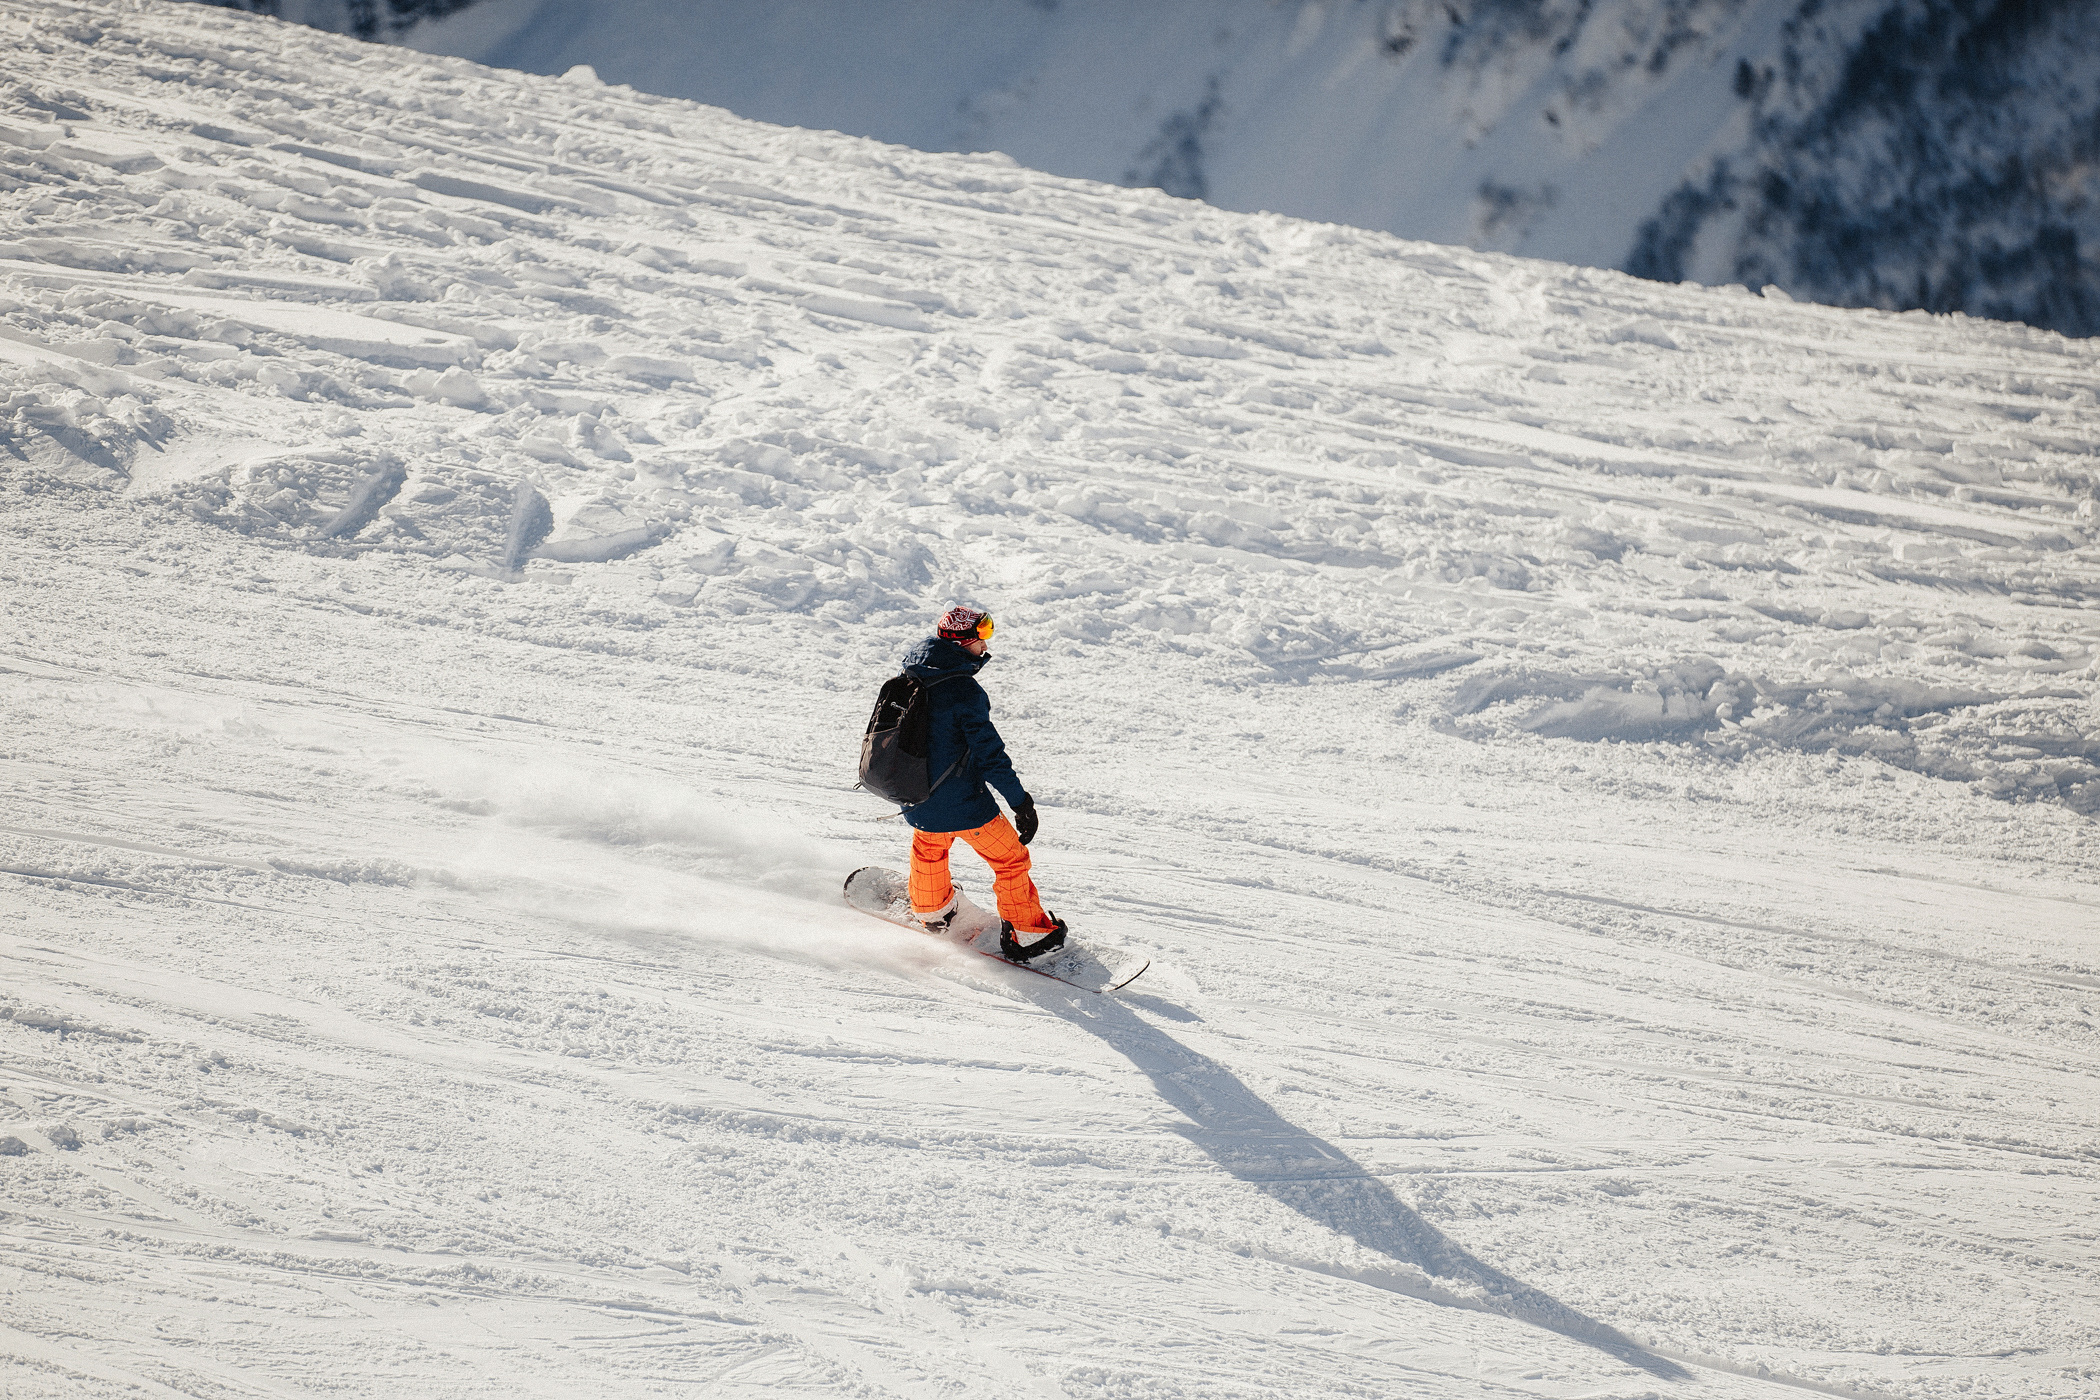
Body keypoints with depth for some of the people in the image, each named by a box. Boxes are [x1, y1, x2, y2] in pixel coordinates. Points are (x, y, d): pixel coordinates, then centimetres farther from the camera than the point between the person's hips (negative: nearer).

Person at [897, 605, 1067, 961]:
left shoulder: (911, 676, -1)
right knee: (1010, 857, 10)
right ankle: (1026, 935, 19)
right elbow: (989, 753, -24)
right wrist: (1021, 802, -15)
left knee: (929, 847, 35)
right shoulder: (965, 691, -26)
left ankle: (931, 911, 56)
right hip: (961, 801, -7)